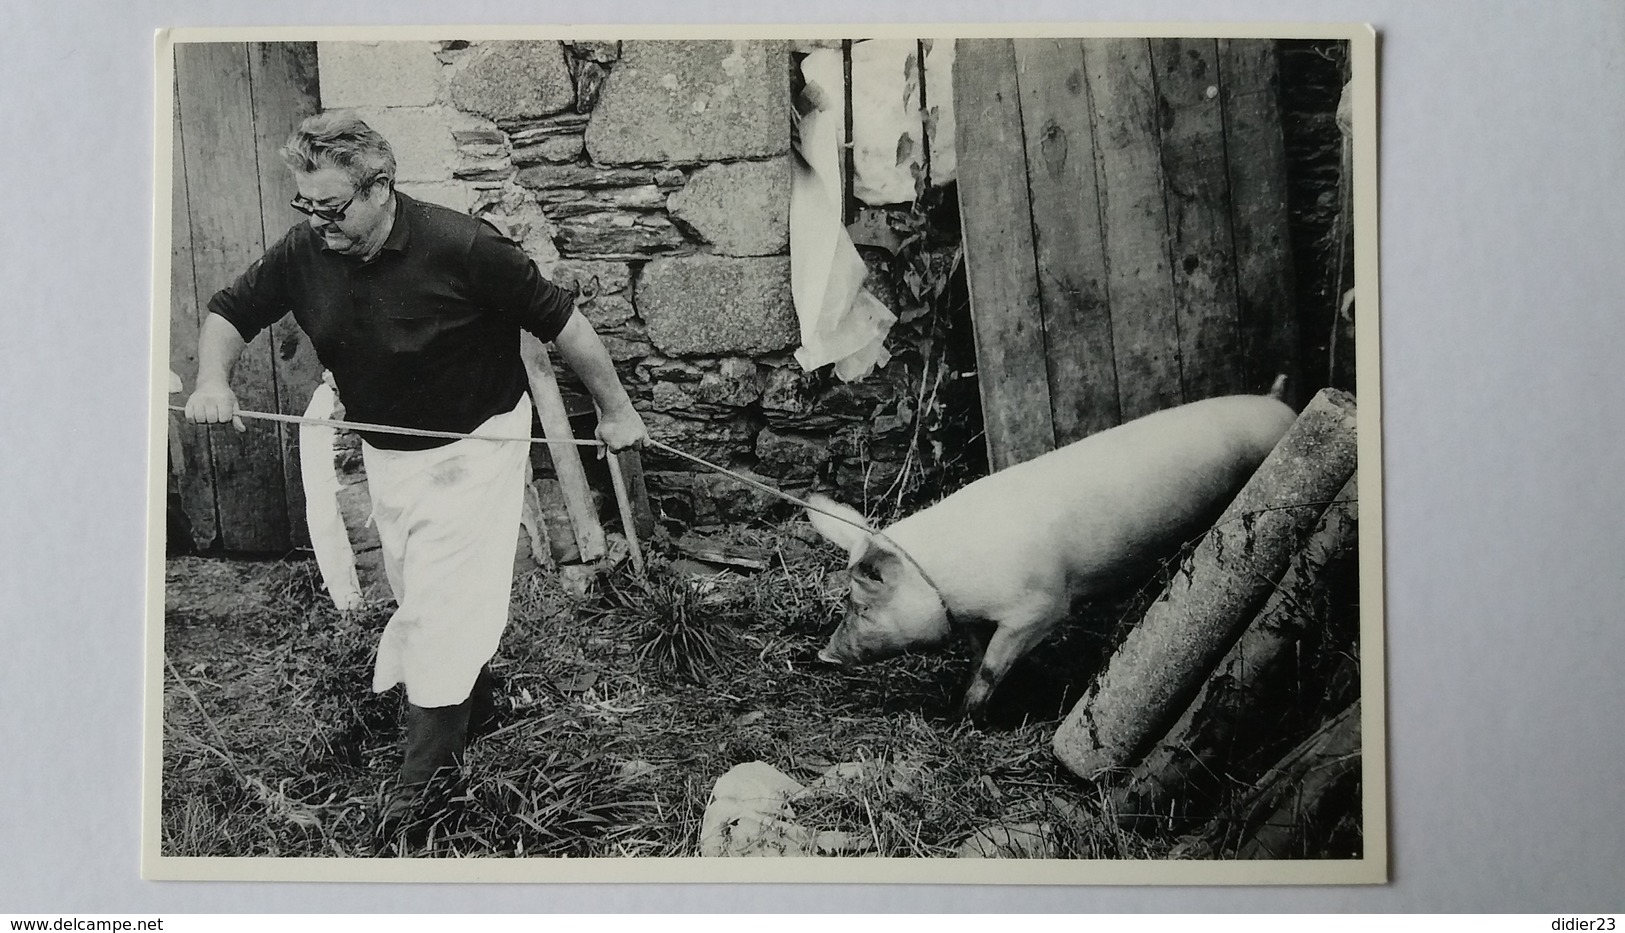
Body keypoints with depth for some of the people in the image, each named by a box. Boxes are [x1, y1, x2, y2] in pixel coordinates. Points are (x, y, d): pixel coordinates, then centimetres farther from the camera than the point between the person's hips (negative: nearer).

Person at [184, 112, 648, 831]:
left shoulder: (461, 246, -26)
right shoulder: (303, 253, -10)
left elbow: (560, 320, -18)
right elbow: (229, 311, 5)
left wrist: (615, 411, -10)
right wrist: (212, 380, -16)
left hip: (473, 443, -6)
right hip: (385, 452, 6)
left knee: (444, 600, -8)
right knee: (413, 592, 19)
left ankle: (426, 768, 2)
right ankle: (473, 693, 43)